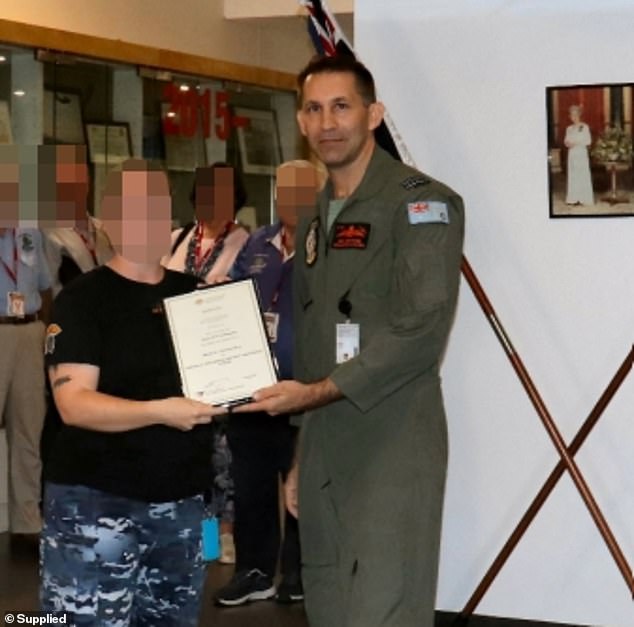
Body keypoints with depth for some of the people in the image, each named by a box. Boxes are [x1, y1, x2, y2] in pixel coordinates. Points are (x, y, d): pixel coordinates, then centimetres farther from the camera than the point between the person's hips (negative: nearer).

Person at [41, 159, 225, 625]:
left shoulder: (194, 293, 11)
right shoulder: (83, 299, -6)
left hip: (182, 500, 6)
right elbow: (73, 403, -16)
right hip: (97, 501, -6)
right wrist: (159, 411, -28)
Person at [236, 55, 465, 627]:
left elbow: (421, 330, -17)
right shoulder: (315, 222, 18)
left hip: (392, 449, -8)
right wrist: (302, 458, 17)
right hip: (325, 449, 8)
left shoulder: (422, 203, -7)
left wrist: (319, 392, -20)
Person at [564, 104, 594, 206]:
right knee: (572, 175, 2)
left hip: (582, 153, -5)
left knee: (583, 175, -6)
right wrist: (567, 143, -9)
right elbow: (566, 140, 15)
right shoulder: (569, 129, 13)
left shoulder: (584, 127, -4)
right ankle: (573, 198, 4)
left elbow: (588, 141, -8)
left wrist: (576, 143, -15)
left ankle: (583, 198, -4)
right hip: (572, 153, 5)